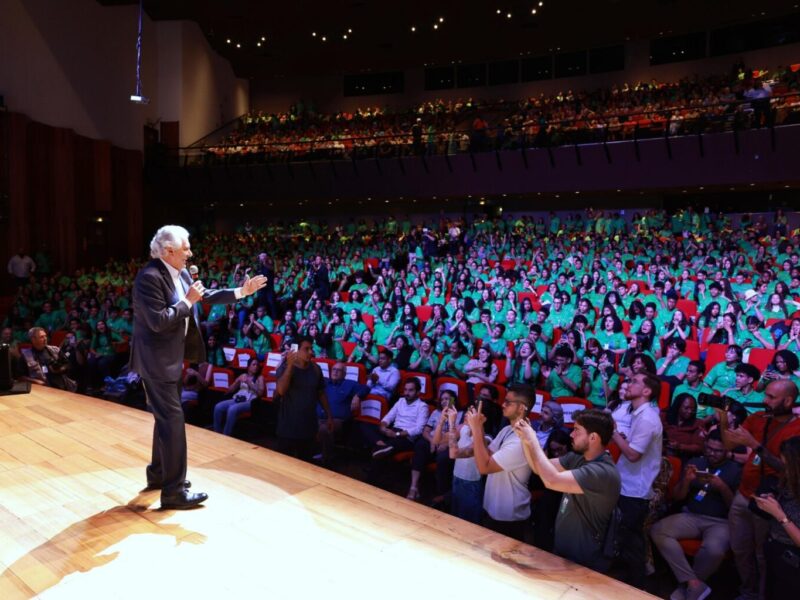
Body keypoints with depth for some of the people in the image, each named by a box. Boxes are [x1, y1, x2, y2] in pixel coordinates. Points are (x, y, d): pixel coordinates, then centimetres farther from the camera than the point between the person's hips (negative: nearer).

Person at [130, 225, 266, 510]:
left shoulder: (180, 273, 5)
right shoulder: (150, 277, -22)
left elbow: (206, 296, 13)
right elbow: (159, 321, -27)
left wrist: (241, 292, 8)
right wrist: (187, 301, -21)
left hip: (171, 357, 10)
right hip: (156, 360, -10)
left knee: (167, 417, 20)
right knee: (172, 419, -6)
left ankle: (158, 474, 36)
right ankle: (174, 491, 3)